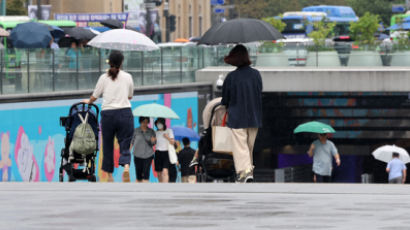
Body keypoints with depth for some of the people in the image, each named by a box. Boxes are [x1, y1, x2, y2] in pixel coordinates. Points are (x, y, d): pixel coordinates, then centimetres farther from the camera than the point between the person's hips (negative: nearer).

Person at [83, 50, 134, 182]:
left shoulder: (104, 78, 2)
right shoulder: (127, 77, 4)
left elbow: (94, 96, 10)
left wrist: (88, 102, 32)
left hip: (108, 113, 0)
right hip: (125, 113, 0)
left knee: (107, 145, 13)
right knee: (125, 144, 0)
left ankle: (109, 174, 16)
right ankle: (126, 166, -29)